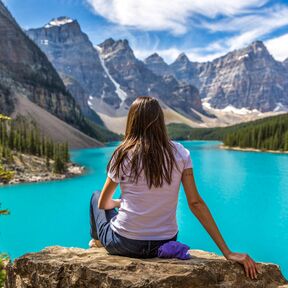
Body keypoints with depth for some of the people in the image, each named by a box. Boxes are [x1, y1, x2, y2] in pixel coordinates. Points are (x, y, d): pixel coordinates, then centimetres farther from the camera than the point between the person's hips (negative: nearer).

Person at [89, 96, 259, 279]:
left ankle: (98, 241, 53)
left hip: (125, 245, -3)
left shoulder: (123, 155, -12)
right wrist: (228, 252, -8)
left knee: (96, 197, 27)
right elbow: (195, 203, -12)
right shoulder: (180, 153, -8)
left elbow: (103, 204, 1)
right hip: (164, 244, 3)